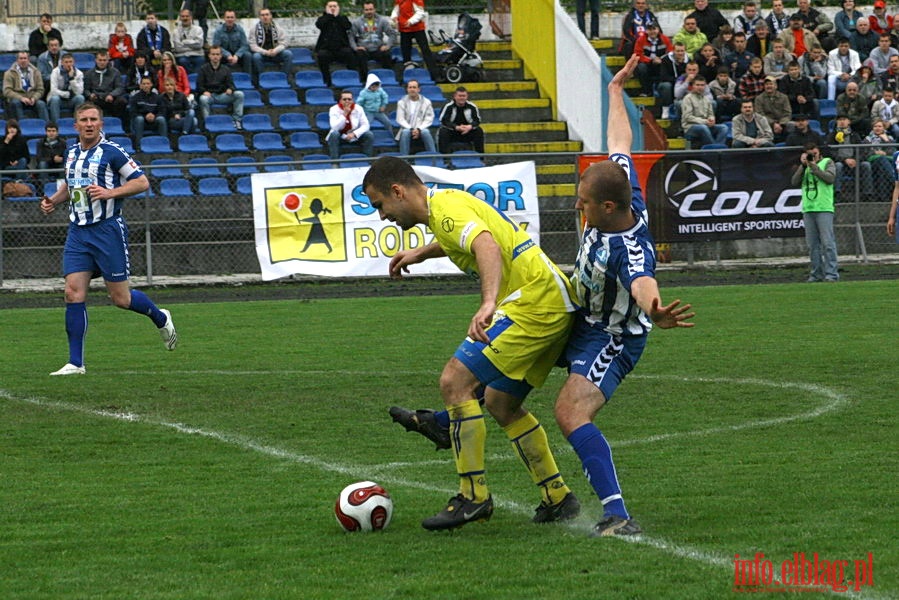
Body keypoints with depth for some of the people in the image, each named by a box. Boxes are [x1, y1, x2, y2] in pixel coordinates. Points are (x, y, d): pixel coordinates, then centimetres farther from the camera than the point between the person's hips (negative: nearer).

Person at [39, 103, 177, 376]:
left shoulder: (112, 152, -8)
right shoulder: (72, 153, 12)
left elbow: (142, 182, -9)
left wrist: (110, 192, -20)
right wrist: (54, 200, 11)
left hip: (108, 230, -5)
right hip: (78, 231, 5)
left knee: (121, 299, -1)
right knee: (74, 294, -6)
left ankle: (161, 318, 30)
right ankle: (75, 363, -4)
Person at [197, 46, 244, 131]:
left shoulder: (225, 69, 15)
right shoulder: (204, 69, 9)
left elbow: (231, 84, 9)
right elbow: (199, 86, 4)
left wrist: (230, 89, -16)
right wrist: (204, 92, -19)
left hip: (222, 95, 3)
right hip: (209, 95, -3)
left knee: (239, 94, -20)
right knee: (203, 99, -38)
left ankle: (237, 120, -18)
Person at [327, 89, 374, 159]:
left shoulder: (358, 109, -9)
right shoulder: (334, 109, -16)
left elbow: (366, 125, -12)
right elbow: (335, 128, -28)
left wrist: (354, 134, -28)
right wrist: (344, 114, -35)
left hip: (354, 138, 2)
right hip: (340, 138, -2)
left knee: (369, 135, -20)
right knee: (334, 134, -35)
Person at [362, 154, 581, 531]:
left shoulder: (445, 208, -13)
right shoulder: (449, 201, 18)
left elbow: (488, 247, -33)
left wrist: (488, 303, -48)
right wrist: (420, 254, 56)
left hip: (533, 301, -11)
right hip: (554, 303, 11)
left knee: (455, 382, -13)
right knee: (500, 403, 19)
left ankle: (474, 497, -10)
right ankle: (557, 499, 22)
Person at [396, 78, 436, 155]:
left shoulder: (426, 102, 6)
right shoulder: (401, 102, 6)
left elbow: (428, 120, 0)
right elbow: (400, 120, -1)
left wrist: (418, 129, -17)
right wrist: (411, 129, -17)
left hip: (421, 130, 0)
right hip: (407, 129, 0)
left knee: (425, 132, -34)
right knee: (406, 132, -35)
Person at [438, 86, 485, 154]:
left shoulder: (472, 106, -6)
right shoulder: (448, 106, -13)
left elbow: (477, 120, -4)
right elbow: (444, 121, -18)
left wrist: (470, 127, -28)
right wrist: (457, 127, -32)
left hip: (468, 131, 2)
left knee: (479, 131, -21)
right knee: (443, 132, -32)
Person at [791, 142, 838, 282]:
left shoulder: (827, 162, 8)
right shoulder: (803, 166, 19)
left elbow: (830, 178, -9)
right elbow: (795, 182, 6)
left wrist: (814, 167, -8)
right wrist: (803, 165, -2)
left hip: (824, 209, -5)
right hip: (808, 209, 5)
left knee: (827, 242, -10)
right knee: (812, 244, 4)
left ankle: (831, 273, -10)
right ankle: (817, 273, 8)